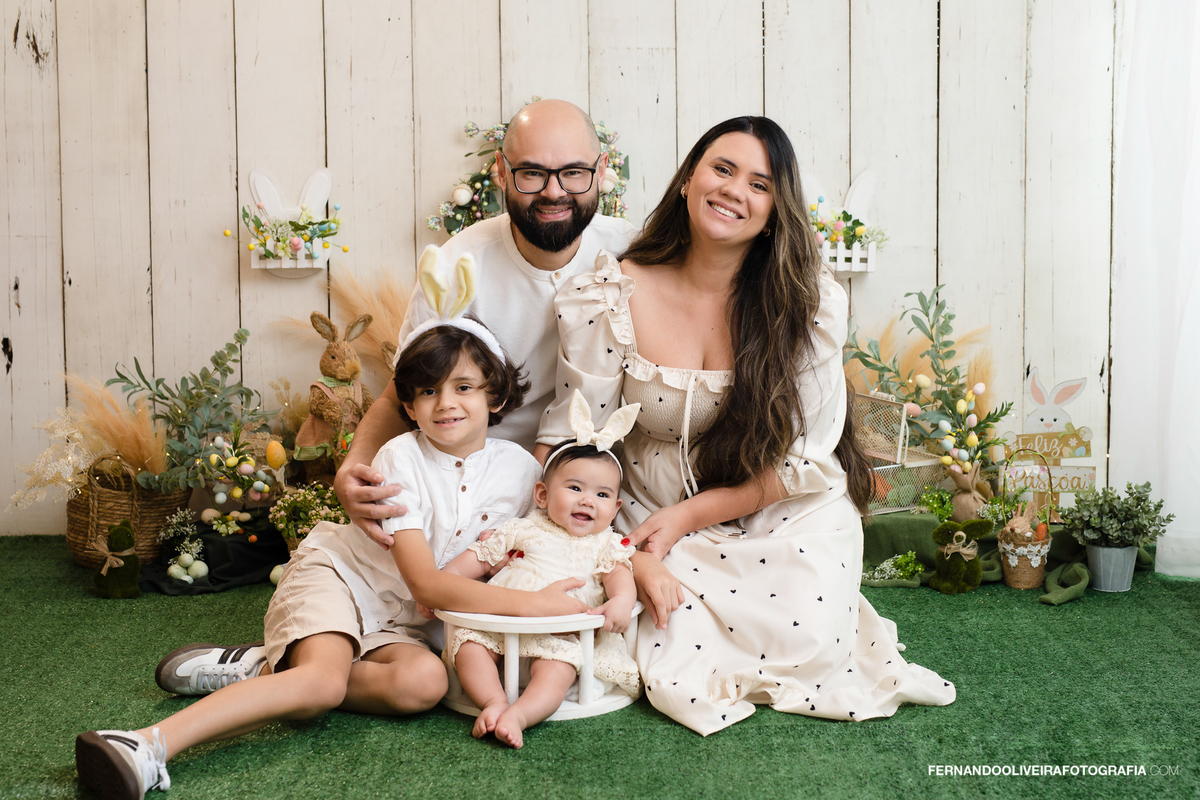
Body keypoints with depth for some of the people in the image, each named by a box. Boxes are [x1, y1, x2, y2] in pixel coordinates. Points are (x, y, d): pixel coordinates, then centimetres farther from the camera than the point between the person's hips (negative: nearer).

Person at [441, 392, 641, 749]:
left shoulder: (606, 544, 13)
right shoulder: (523, 530, 14)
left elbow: (618, 573, -4)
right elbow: (479, 557, 15)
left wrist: (620, 600, -28)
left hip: (562, 636, -2)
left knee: (558, 666, -30)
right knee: (466, 643, -20)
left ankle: (519, 714, -40)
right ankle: (495, 701, -28)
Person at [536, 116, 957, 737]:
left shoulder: (812, 303, -13)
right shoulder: (610, 300, -13)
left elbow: (803, 461, -11)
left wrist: (686, 515, -15)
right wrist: (628, 558, -20)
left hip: (787, 520, 0)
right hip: (653, 529, 0)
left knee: (807, 649, -22)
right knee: (676, 677, -20)